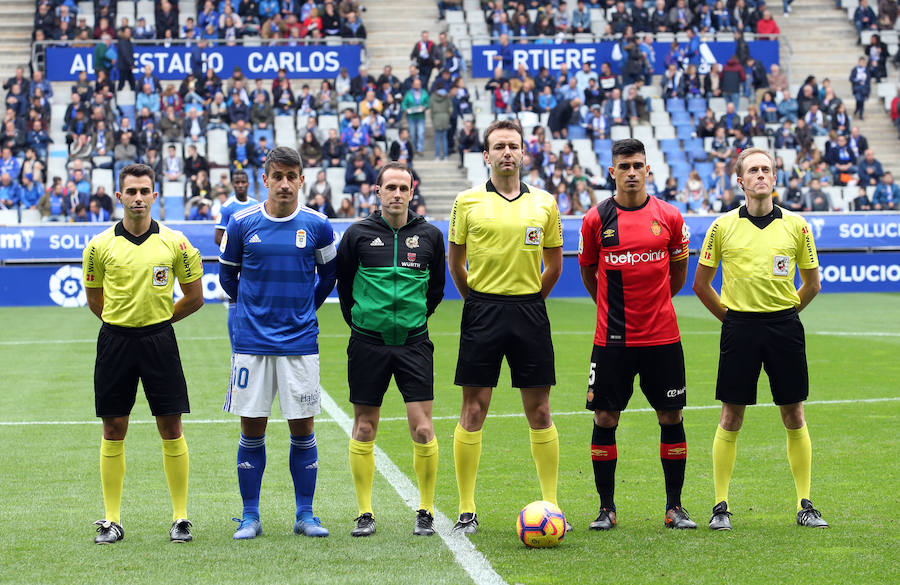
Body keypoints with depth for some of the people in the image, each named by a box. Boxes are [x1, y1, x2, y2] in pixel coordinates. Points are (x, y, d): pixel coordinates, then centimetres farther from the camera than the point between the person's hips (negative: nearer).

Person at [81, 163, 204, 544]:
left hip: (159, 340, -1)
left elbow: (194, 297, 9)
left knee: (171, 430, 0)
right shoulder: (100, 245, 1)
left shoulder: (175, 243, 0)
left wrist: (158, 319, 11)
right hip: (114, 341, 1)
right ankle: (112, 521, 10)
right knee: (113, 431, 3)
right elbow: (94, 299, 14)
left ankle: (180, 518, 8)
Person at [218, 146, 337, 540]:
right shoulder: (242, 223, -1)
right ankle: (250, 517, 11)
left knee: (302, 428, 2)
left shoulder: (317, 225, 0)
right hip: (251, 341, 0)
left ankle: (305, 515, 11)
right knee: (252, 430, 2)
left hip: (300, 341, 0)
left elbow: (328, 274, 16)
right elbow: (227, 274, 14)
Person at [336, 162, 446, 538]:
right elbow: (343, 284, 12)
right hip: (368, 344, 0)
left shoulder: (430, 236, 4)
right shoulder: (358, 234, 0)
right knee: (364, 428, 3)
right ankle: (365, 514, 13)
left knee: (422, 429, -6)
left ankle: (426, 512, 8)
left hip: (414, 342, 0)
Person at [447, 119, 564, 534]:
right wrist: (477, 299, 8)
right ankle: (466, 510, 5)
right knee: (474, 410, -1)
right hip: (482, 313, -1)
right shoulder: (468, 202, 2)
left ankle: (551, 504, 11)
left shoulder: (544, 203, 7)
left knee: (539, 412, 3)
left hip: (529, 312, 2)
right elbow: (455, 262, 11)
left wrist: (528, 299, 11)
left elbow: (554, 265, 15)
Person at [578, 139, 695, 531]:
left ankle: (674, 507, 13)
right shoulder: (596, 219, -1)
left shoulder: (669, 217, 1)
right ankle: (606, 508, 12)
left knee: (671, 417, 3)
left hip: (662, 337, 1)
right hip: (612, 338, -1)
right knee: (605, 418, 0)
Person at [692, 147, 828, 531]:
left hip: (784, 326, 1)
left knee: (794, 417, 4)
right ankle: (720, 506, 8)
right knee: (731, 418, 0)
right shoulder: (723, 226, 1)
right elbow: (701, 284, 8)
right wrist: (729, 316, 6)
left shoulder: (795, 225, 3)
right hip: (739, 327, -1)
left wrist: (786, 312, 9)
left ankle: (805, 505, 13)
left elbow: (812, 284, 13)